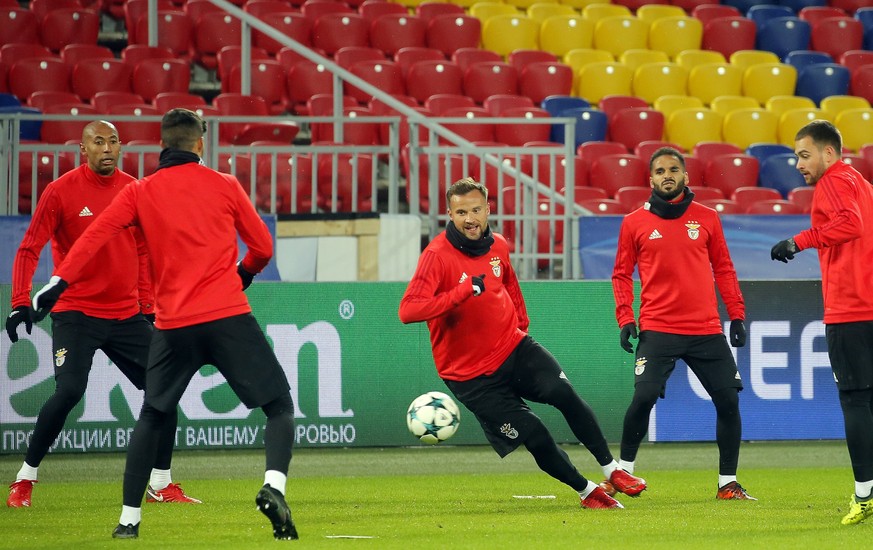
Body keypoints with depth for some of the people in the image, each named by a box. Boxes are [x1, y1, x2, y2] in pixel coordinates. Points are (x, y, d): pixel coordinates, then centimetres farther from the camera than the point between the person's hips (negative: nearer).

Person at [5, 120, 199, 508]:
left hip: (127, 315, 5)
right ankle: (25, 479, -5)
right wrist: (20, 303, -18)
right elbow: (28, 250, -7)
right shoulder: (60, 192, -7)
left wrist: (147, 307, 13)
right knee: (69, 390, -20)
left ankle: (161, 485, 14)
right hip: (76, 313, -5)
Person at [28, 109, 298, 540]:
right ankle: (274, 486, -23)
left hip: (172, 325, 2)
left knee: (152, 417, 19)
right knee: (279, 405, 3)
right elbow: (263, 247, 12)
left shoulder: (140, 193, 8)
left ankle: (129, 518, 15)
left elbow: (96, 235, -4)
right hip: (228, 317, -2)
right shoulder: (225, 186, 6)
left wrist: (60, 282, -7)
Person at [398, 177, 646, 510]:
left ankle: (612, 470, -7)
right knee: (535, 437, -10)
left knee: (564, 394, -20)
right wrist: (464, 291, -37)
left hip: (514, 347, 5)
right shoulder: (437, 256, -18)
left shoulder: (498, 246, 3)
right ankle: (586, 492, 12)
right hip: (472, 375, -5)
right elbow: (408, 311, -31)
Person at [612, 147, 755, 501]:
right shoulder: (635, 223, 4)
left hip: (706, 331, 2)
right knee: (644, 397, -17)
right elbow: (622, 274, 8)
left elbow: (723, 269, 13)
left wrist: (737, 314, 7)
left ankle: (727, 482, 11)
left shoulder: (706, 218, 8)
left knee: (728, 400, -1)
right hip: (658, 329, -2)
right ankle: (624, 470, 2)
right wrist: (625, 318, -3)